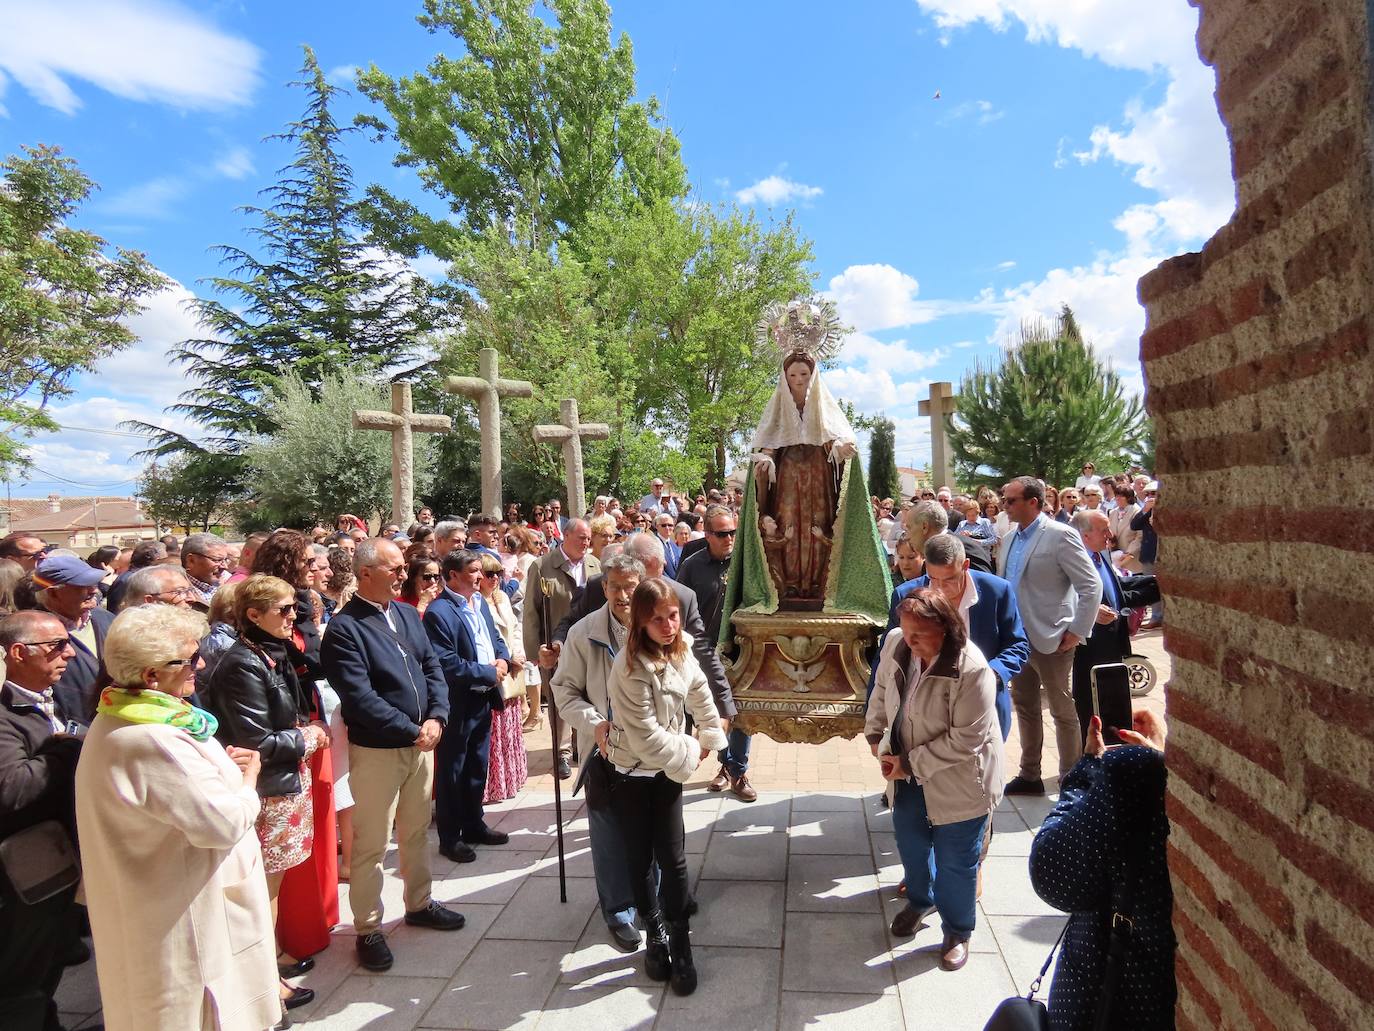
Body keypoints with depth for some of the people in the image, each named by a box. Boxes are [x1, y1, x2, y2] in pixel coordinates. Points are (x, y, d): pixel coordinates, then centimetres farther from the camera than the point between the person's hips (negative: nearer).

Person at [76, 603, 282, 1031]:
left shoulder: (115, 720, 2)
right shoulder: (151, 742, -32)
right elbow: (225, 823, -32)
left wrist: (220, 765, -1)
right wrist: (247, 782, -12)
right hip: (181, 916, -10)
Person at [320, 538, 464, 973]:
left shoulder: (407, 614, 7)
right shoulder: (343, 628, -16)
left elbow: (432, 667, 7)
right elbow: (360, 697, -20)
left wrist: (436, 718, -8)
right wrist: (413, 731, -17)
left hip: (420, 742, 7)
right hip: (376, 751, -7)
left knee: (417, 831, 20)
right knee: (371, 845, 5)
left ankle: (420, 903, 38)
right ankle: (368, 929, 21)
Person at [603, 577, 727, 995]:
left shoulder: (681, 650, -6)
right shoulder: (631, 667, -26)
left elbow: (699, 693, 12)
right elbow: (645, 736, -24)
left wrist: (709, 738, 12)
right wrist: (690, 752, -12)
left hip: (668, 769, 4)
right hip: (631, 773, -4)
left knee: (672, 859, 4)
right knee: (640, 859, 10)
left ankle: (680, 946, 20)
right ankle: (655, 934, 32)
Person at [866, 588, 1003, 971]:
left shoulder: (971, 670, -31)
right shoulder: (896, 644, -12)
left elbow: (965, 739, -27)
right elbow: (882, 689, 8)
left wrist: (911, 763, -23)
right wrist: (875, 733, 1)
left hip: (957, 781, -6)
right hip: (908, 772, 6)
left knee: (955, 861, 11)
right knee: (910, 843, 23)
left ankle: (958, 931, 37)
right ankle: (919, 900, 52)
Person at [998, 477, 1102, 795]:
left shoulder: (1060, 536, -13)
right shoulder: (1009, 539, 9)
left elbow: (1091, 586, -15)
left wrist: (1077, 632, -16)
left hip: (1051, 639, -7)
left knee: (1063, 711, 6)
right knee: (1024, 706, 17)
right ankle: (1030, 775, 31)